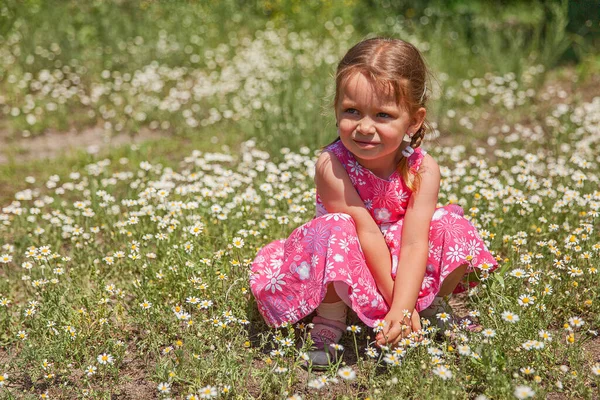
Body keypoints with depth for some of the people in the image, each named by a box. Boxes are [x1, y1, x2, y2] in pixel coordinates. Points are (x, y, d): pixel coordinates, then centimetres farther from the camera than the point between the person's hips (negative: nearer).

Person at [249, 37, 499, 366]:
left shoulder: (423, 169, -21)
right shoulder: (331, 165, -28)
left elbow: (413, 243, -27)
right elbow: (366, 233, -27)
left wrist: (403, 309, -38)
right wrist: (395, 299, -25)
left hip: (400, 268, 3)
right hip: (347, 276, -3)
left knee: (451, 228, -19)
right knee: (335, 229, -33)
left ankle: (435, 310, 4)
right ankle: (330, 323, -16)